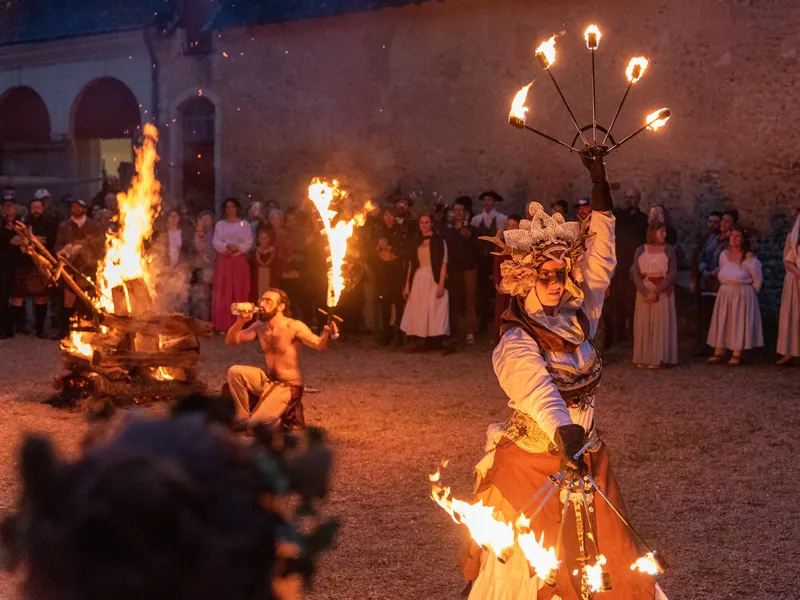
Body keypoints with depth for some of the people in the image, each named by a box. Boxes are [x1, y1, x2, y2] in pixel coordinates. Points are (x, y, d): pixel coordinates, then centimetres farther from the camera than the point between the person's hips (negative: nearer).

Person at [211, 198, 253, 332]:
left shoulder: (244, 224, 6)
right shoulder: (220, 224, 10)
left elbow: (249, 243, -1)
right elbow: (215, 243, 1)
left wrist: (237, 248, -18)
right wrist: (226, 246, -17)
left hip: (239, 262, -1)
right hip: (223, 262, 1)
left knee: (239, 293, -2)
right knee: (222, 293, -3)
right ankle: (223, 325, -2)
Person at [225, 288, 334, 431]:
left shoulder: (294, 326, -18)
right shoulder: (259, 326, 0)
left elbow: (319, 345, -29)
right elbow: (230, 341, 2)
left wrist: (326, 335, -53)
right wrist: (240, 322, -18)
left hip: (288, 386, -6)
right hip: (268, 381, 6)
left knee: (255, 425, -20)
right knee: (234, 372, -16)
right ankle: (243, 419, -2)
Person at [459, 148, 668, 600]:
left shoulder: (578, 319, 0)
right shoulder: (516, 343, -20)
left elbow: (600, 261, 6)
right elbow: (540, 393, -38)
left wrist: (600, 182, 2)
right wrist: (567, 441, -57)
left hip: (586, 457, 6)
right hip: (534, 464, -6)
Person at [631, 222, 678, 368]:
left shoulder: (669, 250, 3)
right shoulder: (641, 251, 6)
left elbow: (672, 274, -6)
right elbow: (636, 273, -1)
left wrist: (656, 292, -14)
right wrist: (645, 293, -15)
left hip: (663, 292, -1)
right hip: (644, 291, 1)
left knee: (661, 324, -4)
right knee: (644, 324, 0)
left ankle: (660, 358, -2)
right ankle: (644, 359, 2)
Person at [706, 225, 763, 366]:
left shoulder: (749, 258, -9)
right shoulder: (723, 255, 6)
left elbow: (757, 280, -4)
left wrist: (747, 293, 1)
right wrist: (726, 288, 9)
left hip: (743, 294, -5)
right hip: (724, 294, 5)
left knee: (739, 322, -3)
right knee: (721, 322, 4)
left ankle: (737, 355, 0)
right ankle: (719, 353, 7)